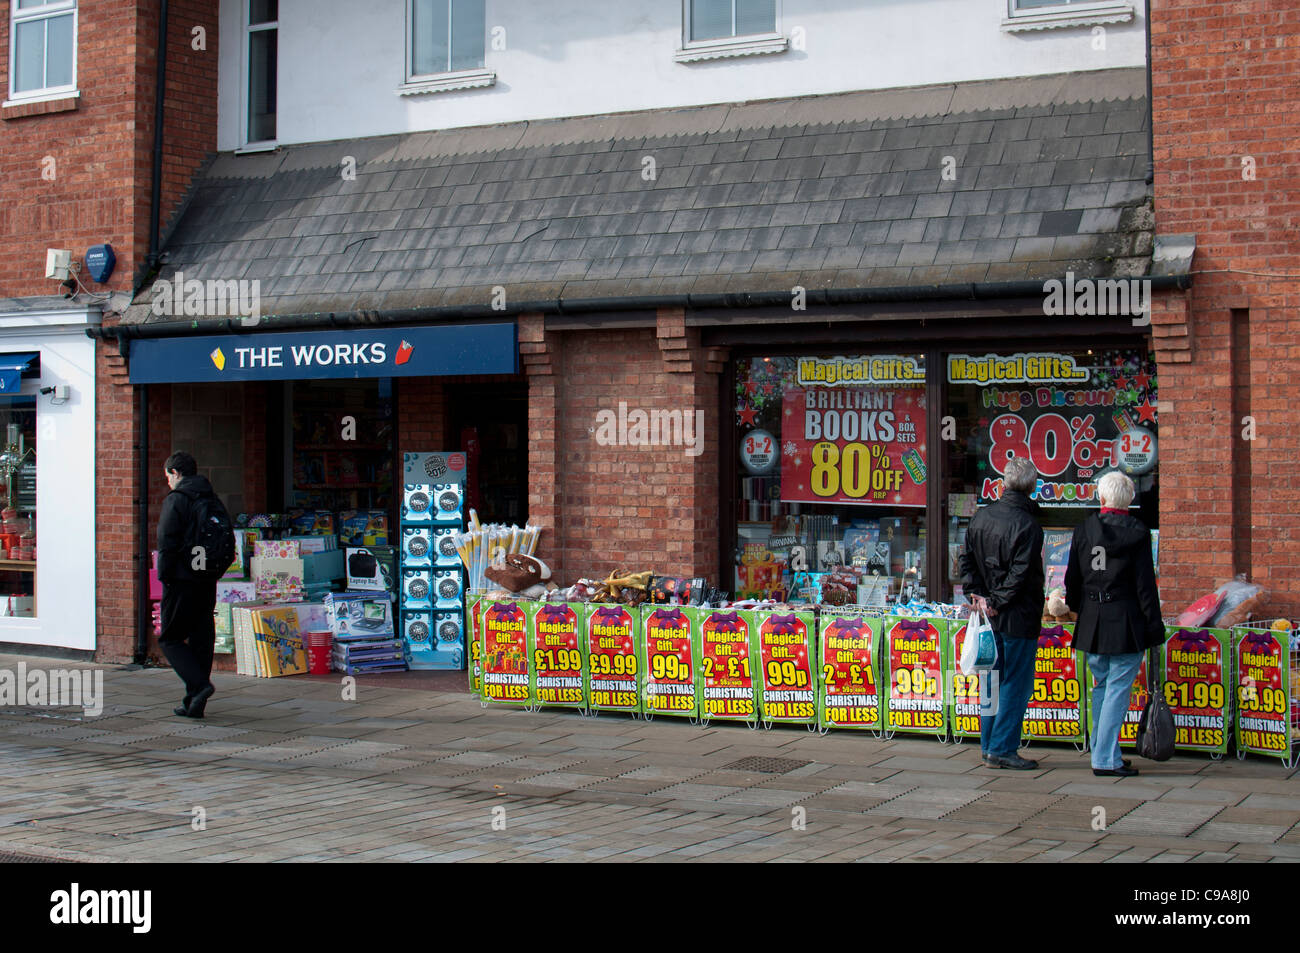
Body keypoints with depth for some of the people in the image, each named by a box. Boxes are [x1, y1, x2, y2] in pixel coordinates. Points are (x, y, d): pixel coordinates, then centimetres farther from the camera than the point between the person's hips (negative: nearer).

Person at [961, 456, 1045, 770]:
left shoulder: (981, 517, 5)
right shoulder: (1027, 526, -17)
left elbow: (967, 562, 8)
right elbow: (1020, 574, -20)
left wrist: (979, 595, 3)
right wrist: (997, 601, -11)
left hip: (992, 616, 7)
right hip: (1019, 617, -7)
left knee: (994, 681, 15)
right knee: (1016, 684, 1)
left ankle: (989, 746, 20)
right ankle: (1003, 749, 2)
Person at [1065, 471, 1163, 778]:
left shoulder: (1084, 530, 1)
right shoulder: (1137, 533, -8)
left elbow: (1073, 577, 8)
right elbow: (1145, 583, -7)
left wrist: (1076, 608, 23)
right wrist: (1154, 625, -2)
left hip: (1092, 621, 4)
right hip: (1126, 623, -4)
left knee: (1102, 687, 17)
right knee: (1117, 690, -1)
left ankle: (1103, 752, 24)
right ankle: (1106, 759, -3)